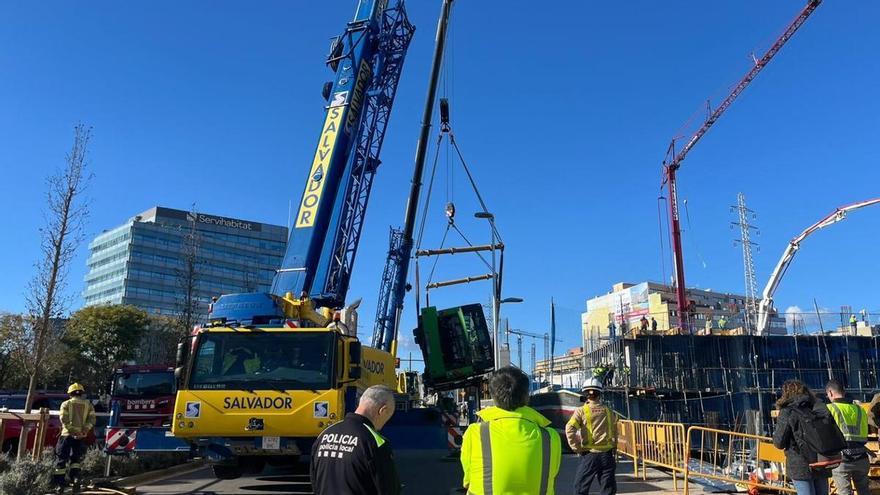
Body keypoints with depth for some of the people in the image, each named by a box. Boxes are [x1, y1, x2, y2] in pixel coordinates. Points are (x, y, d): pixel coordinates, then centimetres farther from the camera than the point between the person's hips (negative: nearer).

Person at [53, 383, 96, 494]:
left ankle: (59, 485, 5)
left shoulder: (66, 404, 4)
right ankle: (75, 478, -3)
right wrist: (84, 430, -9)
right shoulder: (88, 404, 12)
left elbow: (64, 419, -10)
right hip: (81, 437, 3)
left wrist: (73, 431, -12)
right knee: (75, 459, 17)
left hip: (67, 435, -2)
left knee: (61, 460, 6)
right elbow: (91, 419, -2)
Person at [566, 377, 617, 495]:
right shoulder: (608, 412, 6)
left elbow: (570, 429, -16)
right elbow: (615, 433, 12)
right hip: (607, 455, 3)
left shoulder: (581, 411, -4)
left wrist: (577, 448, -8)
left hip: (589, 455, -2)